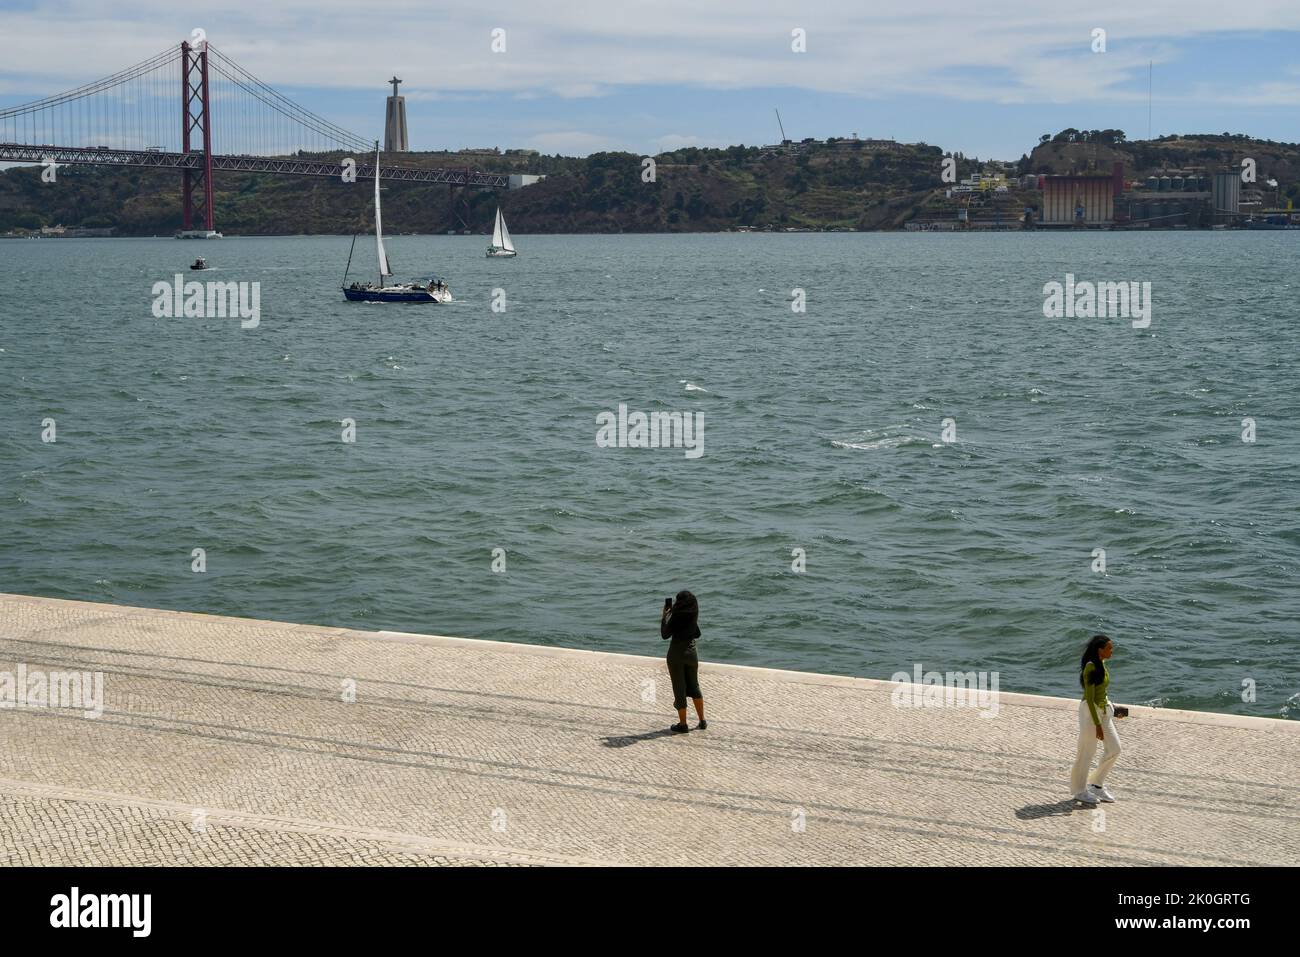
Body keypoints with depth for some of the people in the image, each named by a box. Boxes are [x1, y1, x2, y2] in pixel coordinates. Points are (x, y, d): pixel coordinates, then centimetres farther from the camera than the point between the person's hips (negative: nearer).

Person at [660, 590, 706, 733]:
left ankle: (682, 725, 8)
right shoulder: (694, 616, 1)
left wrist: (664, 616, 1)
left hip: (676, 654, -5)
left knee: (679, 689, 3)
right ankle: (702, 721, 19)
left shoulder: (676, 617, -16)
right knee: (694, 687, 18)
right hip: (691, 653, 5)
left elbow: (665, 635, -9)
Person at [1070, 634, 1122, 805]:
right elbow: (1089, 698, -22)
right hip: (1090, 711, -9)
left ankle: (1097, 784, 23)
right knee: (1087, 752, 3)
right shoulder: (1091, 668, -22)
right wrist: (1097, 724, -21)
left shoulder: (1101, 664, 5)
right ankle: (1079, 791, 20)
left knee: (1114, 748, 9)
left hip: (1103, 710, 9)